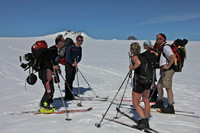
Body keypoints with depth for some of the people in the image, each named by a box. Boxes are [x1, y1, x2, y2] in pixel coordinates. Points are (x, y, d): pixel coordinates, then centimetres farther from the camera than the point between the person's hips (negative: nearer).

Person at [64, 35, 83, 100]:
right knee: (68, 79, -9)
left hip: (74, 64, 7)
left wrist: (77, 62, -7)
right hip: (68, 64, -7)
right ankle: (67, 96, -6)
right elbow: (67, 56, -16)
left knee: (72, 79, 11)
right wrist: (72, 63, -19)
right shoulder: (71, 47, -13)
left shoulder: (80, 48, 9)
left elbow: (80, 57, 12)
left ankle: (70, 94, 21)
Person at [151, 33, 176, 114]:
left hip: (167, 71, -10)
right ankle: (160, 103, 30)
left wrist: (168, 66, -22)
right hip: (164, 71, 10)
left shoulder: (165, 47, -15)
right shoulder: (161, 48, 16)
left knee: (168, 88, -3)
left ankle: (170, 108, 6)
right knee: (159, 86, 16)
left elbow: (173, 56, -28)